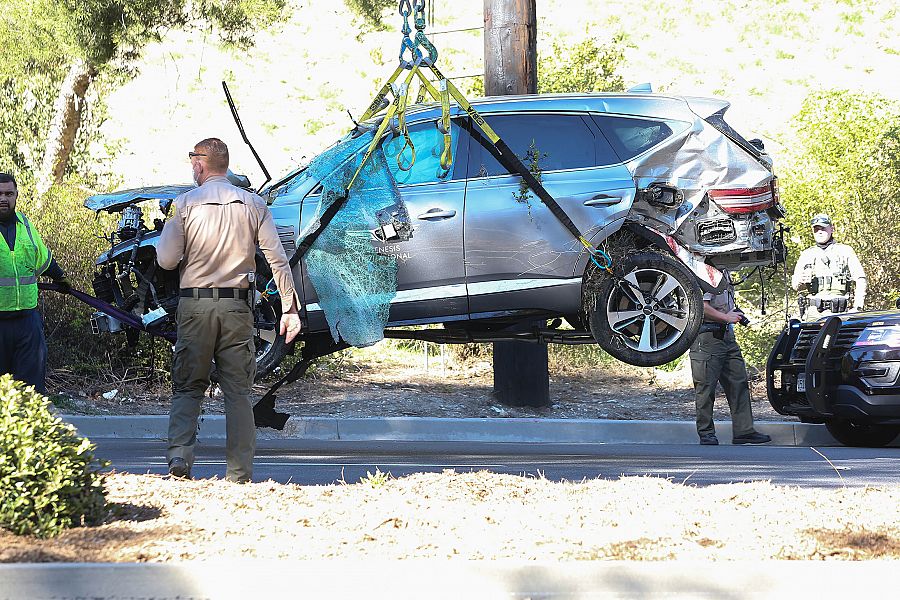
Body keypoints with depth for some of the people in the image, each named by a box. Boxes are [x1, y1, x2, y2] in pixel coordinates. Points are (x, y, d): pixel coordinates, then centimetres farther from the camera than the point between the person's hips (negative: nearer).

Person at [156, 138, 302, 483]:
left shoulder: (186, 203, -3)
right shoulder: (253, 205, 4)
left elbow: (166, 261, -3)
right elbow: (277, 260, 0)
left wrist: (168, 230, 16)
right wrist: (290, 309, 2)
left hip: (195, 305, -1)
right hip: (237, 306, 1)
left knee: (187, 387, 9)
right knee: (238, 391, 6)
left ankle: (180, 454, -12)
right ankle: (240, 474, 3)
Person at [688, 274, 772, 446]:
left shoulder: (724, 273, 16)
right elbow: (700, 306, -24)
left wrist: (736, 313, 13)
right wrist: (726, 317, -16)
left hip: (726, 334, 10)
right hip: (708, 334, -10)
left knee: (739, 383, 6)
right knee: (706, 386, -2)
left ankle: (744, 431, 8)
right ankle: (706, 433, 5)